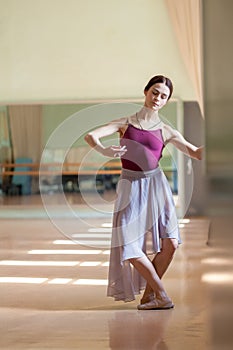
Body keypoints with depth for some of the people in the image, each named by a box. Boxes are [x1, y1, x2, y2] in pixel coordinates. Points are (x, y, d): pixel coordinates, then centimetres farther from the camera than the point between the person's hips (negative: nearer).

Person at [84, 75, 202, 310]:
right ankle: (162, 295, 6)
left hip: (155, 185, 1)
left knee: (170, 244, -11)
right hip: (131, 187, -1)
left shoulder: (165, 131, 8)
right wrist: (105, 151, -25)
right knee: (129, 247, -8)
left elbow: (196, 153, 6)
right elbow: (90, 136, -5)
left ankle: (149, 294, 9)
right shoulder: (125, 123, 6)